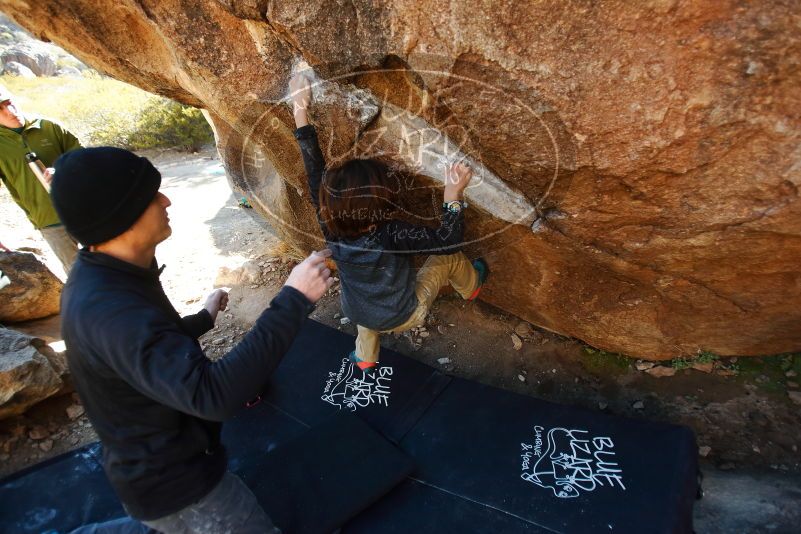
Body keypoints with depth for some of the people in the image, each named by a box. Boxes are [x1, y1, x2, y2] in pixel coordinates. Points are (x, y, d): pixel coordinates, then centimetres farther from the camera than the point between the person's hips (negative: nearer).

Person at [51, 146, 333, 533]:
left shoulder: (101, 278, -3)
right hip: (175, 479, -9)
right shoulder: (108, 308, -36)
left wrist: (203, 319, 23)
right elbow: (213, 395, -45)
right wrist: (293, 300, -43)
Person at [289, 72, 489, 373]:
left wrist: (300, 110, -13)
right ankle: (471, 287, 42)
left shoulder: (330, 226, -24)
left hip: (357, 316, 4)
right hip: (402, 318, -3)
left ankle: (365, 357, 47)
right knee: (449, 256, 8)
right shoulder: (391, 236, -37)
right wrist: (453, 195, -33)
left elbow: (314, 170, -17)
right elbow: (448, 240, -29)